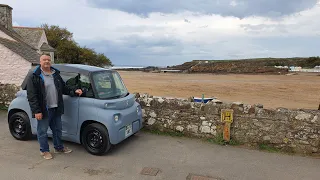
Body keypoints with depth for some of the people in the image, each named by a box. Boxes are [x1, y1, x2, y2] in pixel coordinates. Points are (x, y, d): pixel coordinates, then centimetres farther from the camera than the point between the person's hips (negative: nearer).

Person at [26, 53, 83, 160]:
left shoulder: (56, 75, 11)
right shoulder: (35, 77, -8)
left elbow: (64, 88, 19)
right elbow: (31, 96, -12)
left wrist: (74, 92, 3)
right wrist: (36, 111, -18)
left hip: (56, 109, 6)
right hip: (44, 110, -6)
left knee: (57, 129, 17)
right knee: (42, 131, 7)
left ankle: (59, 148, 33)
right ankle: (44, 151, 25)